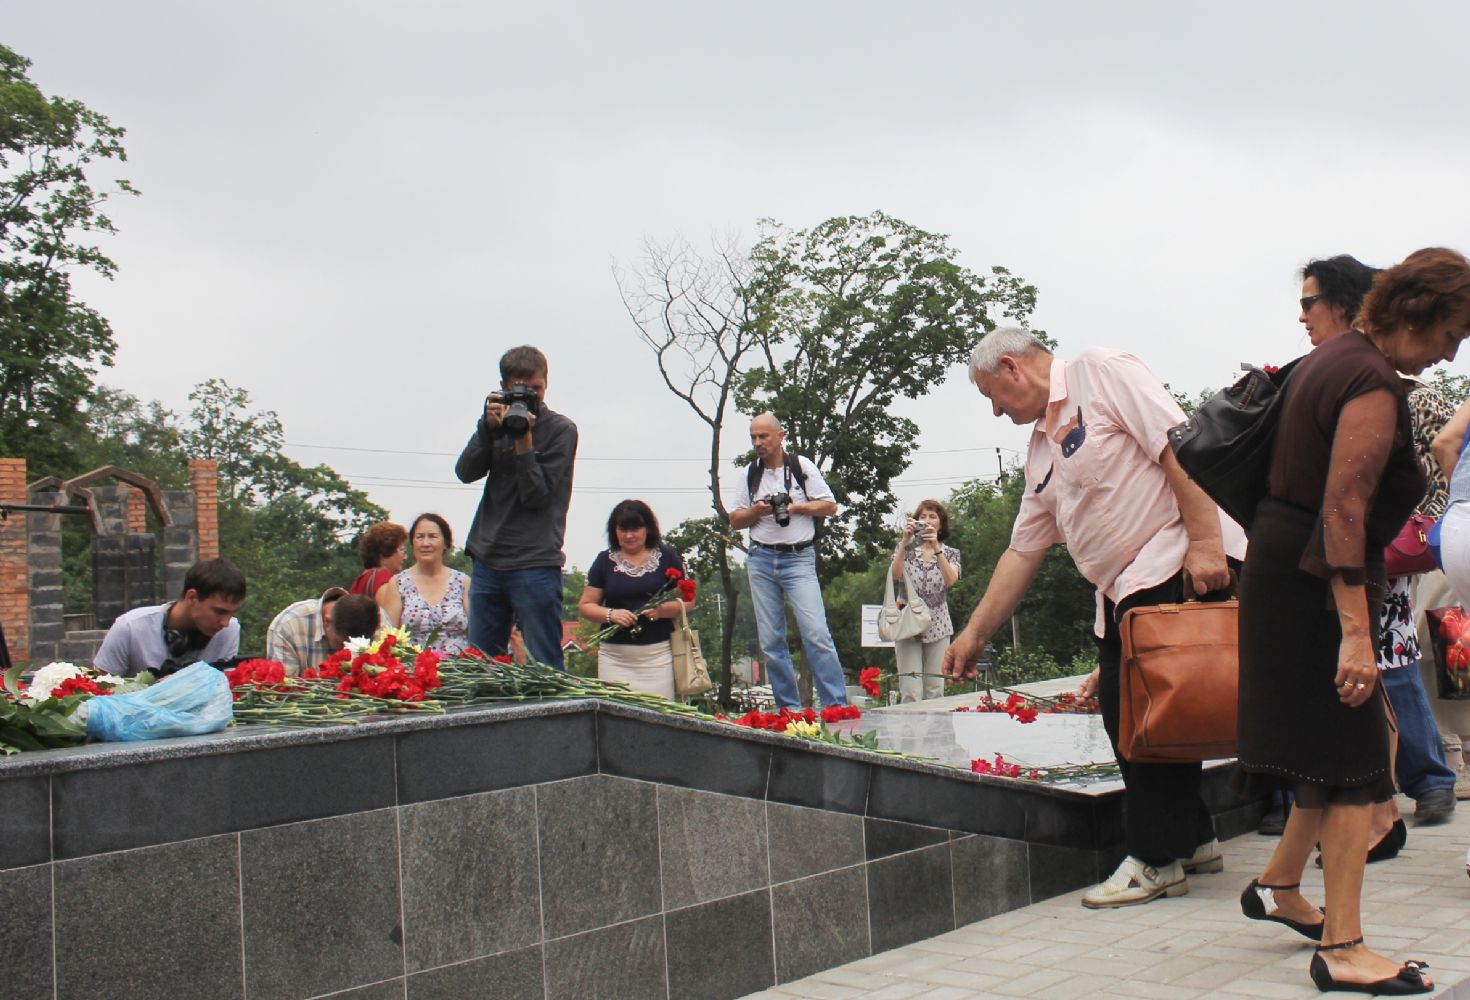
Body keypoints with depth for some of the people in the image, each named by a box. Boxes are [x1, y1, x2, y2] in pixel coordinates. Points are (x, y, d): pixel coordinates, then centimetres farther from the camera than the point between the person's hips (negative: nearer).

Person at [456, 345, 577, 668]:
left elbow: (537, 496, -9)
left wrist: (523, 440, -16)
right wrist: (488, 427, -12)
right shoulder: (499, 420, 12)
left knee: (544, 668, -4)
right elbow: (466, 472, 0)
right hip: (488, 560, 5)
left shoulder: (561, 429, -2)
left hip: (536, 563, -5)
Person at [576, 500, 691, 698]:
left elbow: (687, 602, 7)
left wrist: (662, 609, -14)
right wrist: (611, 614, -10)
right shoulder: (605, 560, 10)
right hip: (614, 657, 1)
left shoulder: (666, 557, 7)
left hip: (657, 654, -1)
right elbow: (585, 605, 10)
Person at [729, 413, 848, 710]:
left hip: (798, 559, -4)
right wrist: (756, 512, -5)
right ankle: (789, 709, 9)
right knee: (771, 641, 3)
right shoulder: (750, 474, 12)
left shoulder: (801, 466, 3)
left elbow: (830, 506, 3)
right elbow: (735, 520, 14)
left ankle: (837, 707, -13)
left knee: (816, 634, -14)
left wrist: (795, 507, -10)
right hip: (761, 560, 4)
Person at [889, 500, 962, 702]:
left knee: (935, 692, -1)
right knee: (911, 693, -11)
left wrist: (935, 548, -19)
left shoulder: (951, 553, 11)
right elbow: (895, 575, -9)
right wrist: (905, 541, -16)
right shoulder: (906, 549, 10)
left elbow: (951, 580, -10)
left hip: (937, 626, 1)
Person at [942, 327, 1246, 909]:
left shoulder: (1100, 372, -4)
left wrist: (1204, 540, -22)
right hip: (1123, 592, 9)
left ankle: (1157, 860, 3)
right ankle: (1192, 839, 23)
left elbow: (1179, 447, -15)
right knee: (1120, 712, 8)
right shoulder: (1041, 447, 20)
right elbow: (1023, 551, 21)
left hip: (1181, 566, -9)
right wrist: (974, 634, 21)